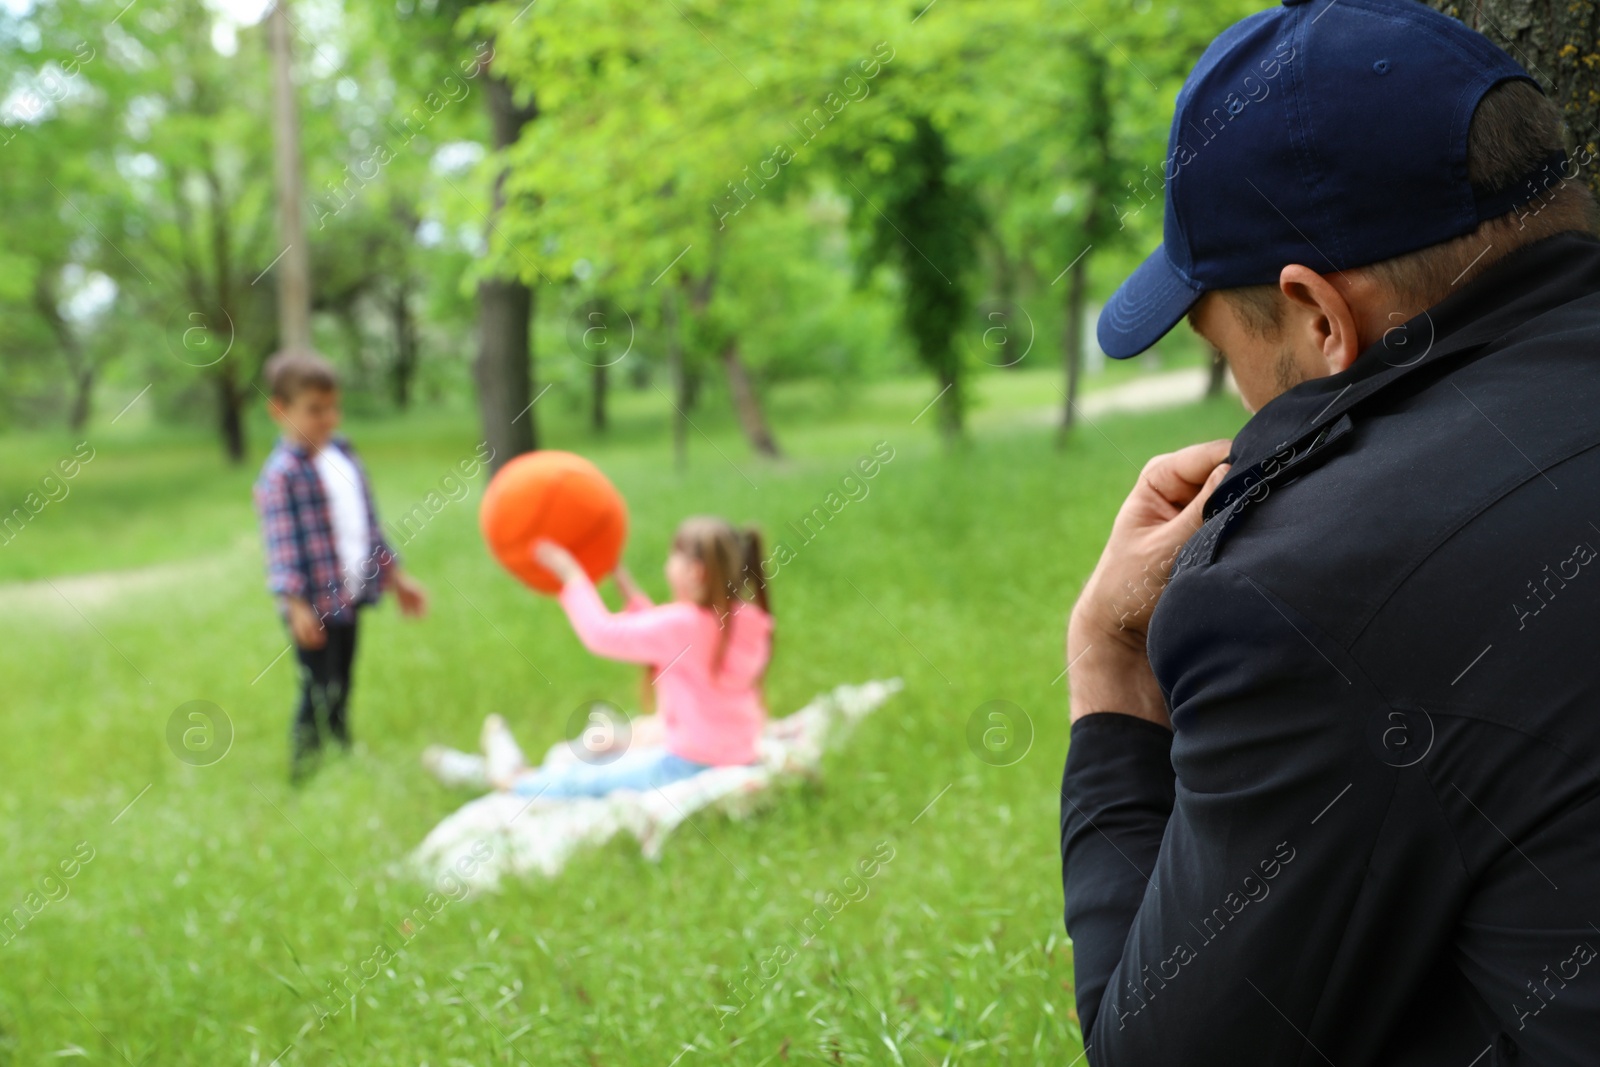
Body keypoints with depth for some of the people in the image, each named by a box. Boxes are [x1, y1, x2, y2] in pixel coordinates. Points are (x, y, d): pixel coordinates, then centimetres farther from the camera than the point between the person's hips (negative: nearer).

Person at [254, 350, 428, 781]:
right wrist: (296, 604, -24)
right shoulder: (281, 474, -14)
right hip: (313, 607, -7)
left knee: (341, 691, 19)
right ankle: (303, 771, 7)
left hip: (349, 599, 7)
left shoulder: (343, 456, 11)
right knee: (318, 694, -5)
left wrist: (395, 576, 21)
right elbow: (282, 542, -18)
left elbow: (368, 521, 18)